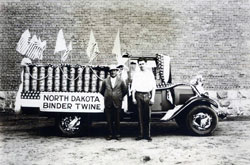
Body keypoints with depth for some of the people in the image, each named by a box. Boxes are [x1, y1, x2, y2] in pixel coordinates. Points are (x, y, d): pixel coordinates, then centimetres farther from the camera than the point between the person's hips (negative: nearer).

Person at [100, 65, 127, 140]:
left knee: (117, 120, 3)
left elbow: (125, 91, 13)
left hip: (117, 103, -1)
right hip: (108, 103, 1)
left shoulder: (120, 81, 4)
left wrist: (120, 97, 11)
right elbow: (101, 91, 16)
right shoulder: (105, 81, 6)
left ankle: (117, 134, 14)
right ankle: (110, 134, 13)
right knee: (109, 120, 3)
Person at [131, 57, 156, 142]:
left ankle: (147, 135, 5)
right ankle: (141, 134, 9)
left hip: (147, 95, 0)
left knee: (147, 116, -1)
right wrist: (133, 98, 2)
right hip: (139, 95, 1)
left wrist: (152, 97, 1)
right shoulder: (136, 74, 9)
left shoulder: (150, 73, 8)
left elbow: (153, 86, 8)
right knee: (140, 116, 2)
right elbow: (133, 87, 8)